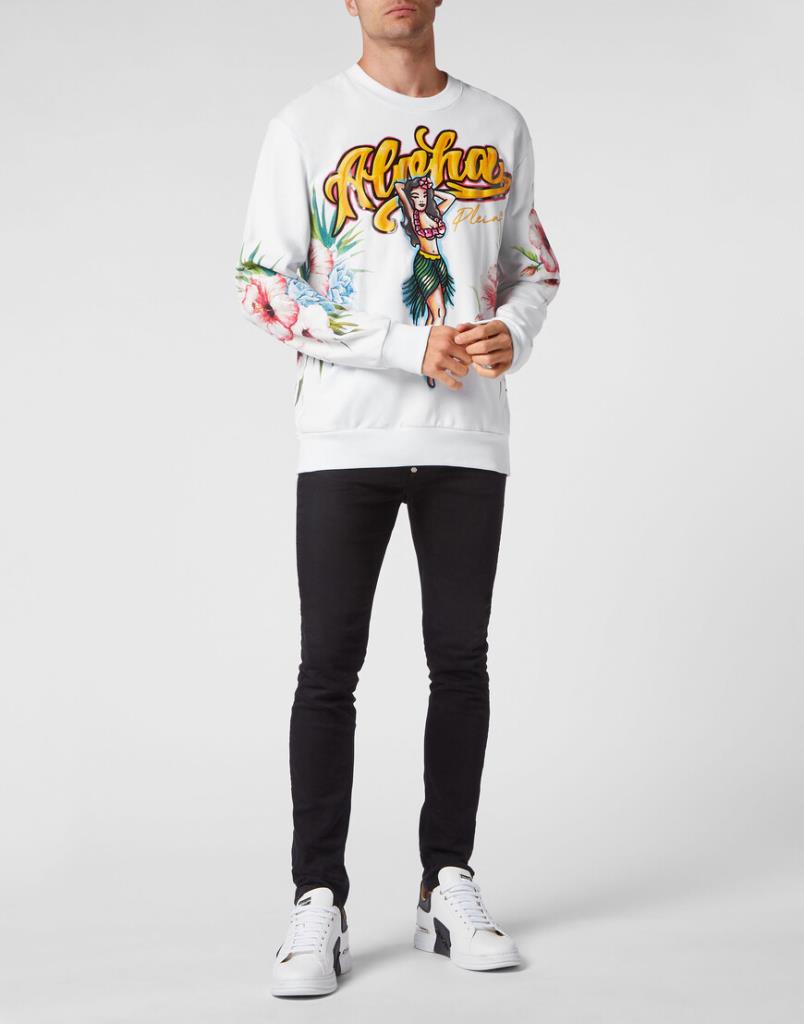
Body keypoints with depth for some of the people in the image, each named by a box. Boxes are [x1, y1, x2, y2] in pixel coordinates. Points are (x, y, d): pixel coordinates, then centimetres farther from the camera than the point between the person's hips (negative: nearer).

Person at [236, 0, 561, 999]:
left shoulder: (499, 126, 12)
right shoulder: (305, 126, 2)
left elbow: (534, 266, 18)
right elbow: (264, 284, -5)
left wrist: (513, 334, -6)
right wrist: (410, 350, -13)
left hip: (469, 439, 3)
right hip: (346, 439, -3)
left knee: (460, 658, 7)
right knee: (329, 666, -2)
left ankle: (447, 886, 18)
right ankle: (318, 902, 6)